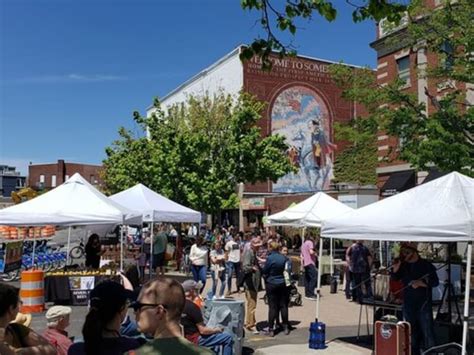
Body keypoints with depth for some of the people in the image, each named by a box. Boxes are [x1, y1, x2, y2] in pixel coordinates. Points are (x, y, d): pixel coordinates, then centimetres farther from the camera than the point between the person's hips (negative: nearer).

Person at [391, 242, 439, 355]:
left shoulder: (426, 265, -8)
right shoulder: (403, 265, 5)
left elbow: (435, 282, -9)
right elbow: (395, 278, 7)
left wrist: (421, 283, -22)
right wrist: (395, 269, -13)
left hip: (424, 304, -4)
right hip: (408, 304, 5)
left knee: (427, 331, -3)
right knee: (411, 333, 13)